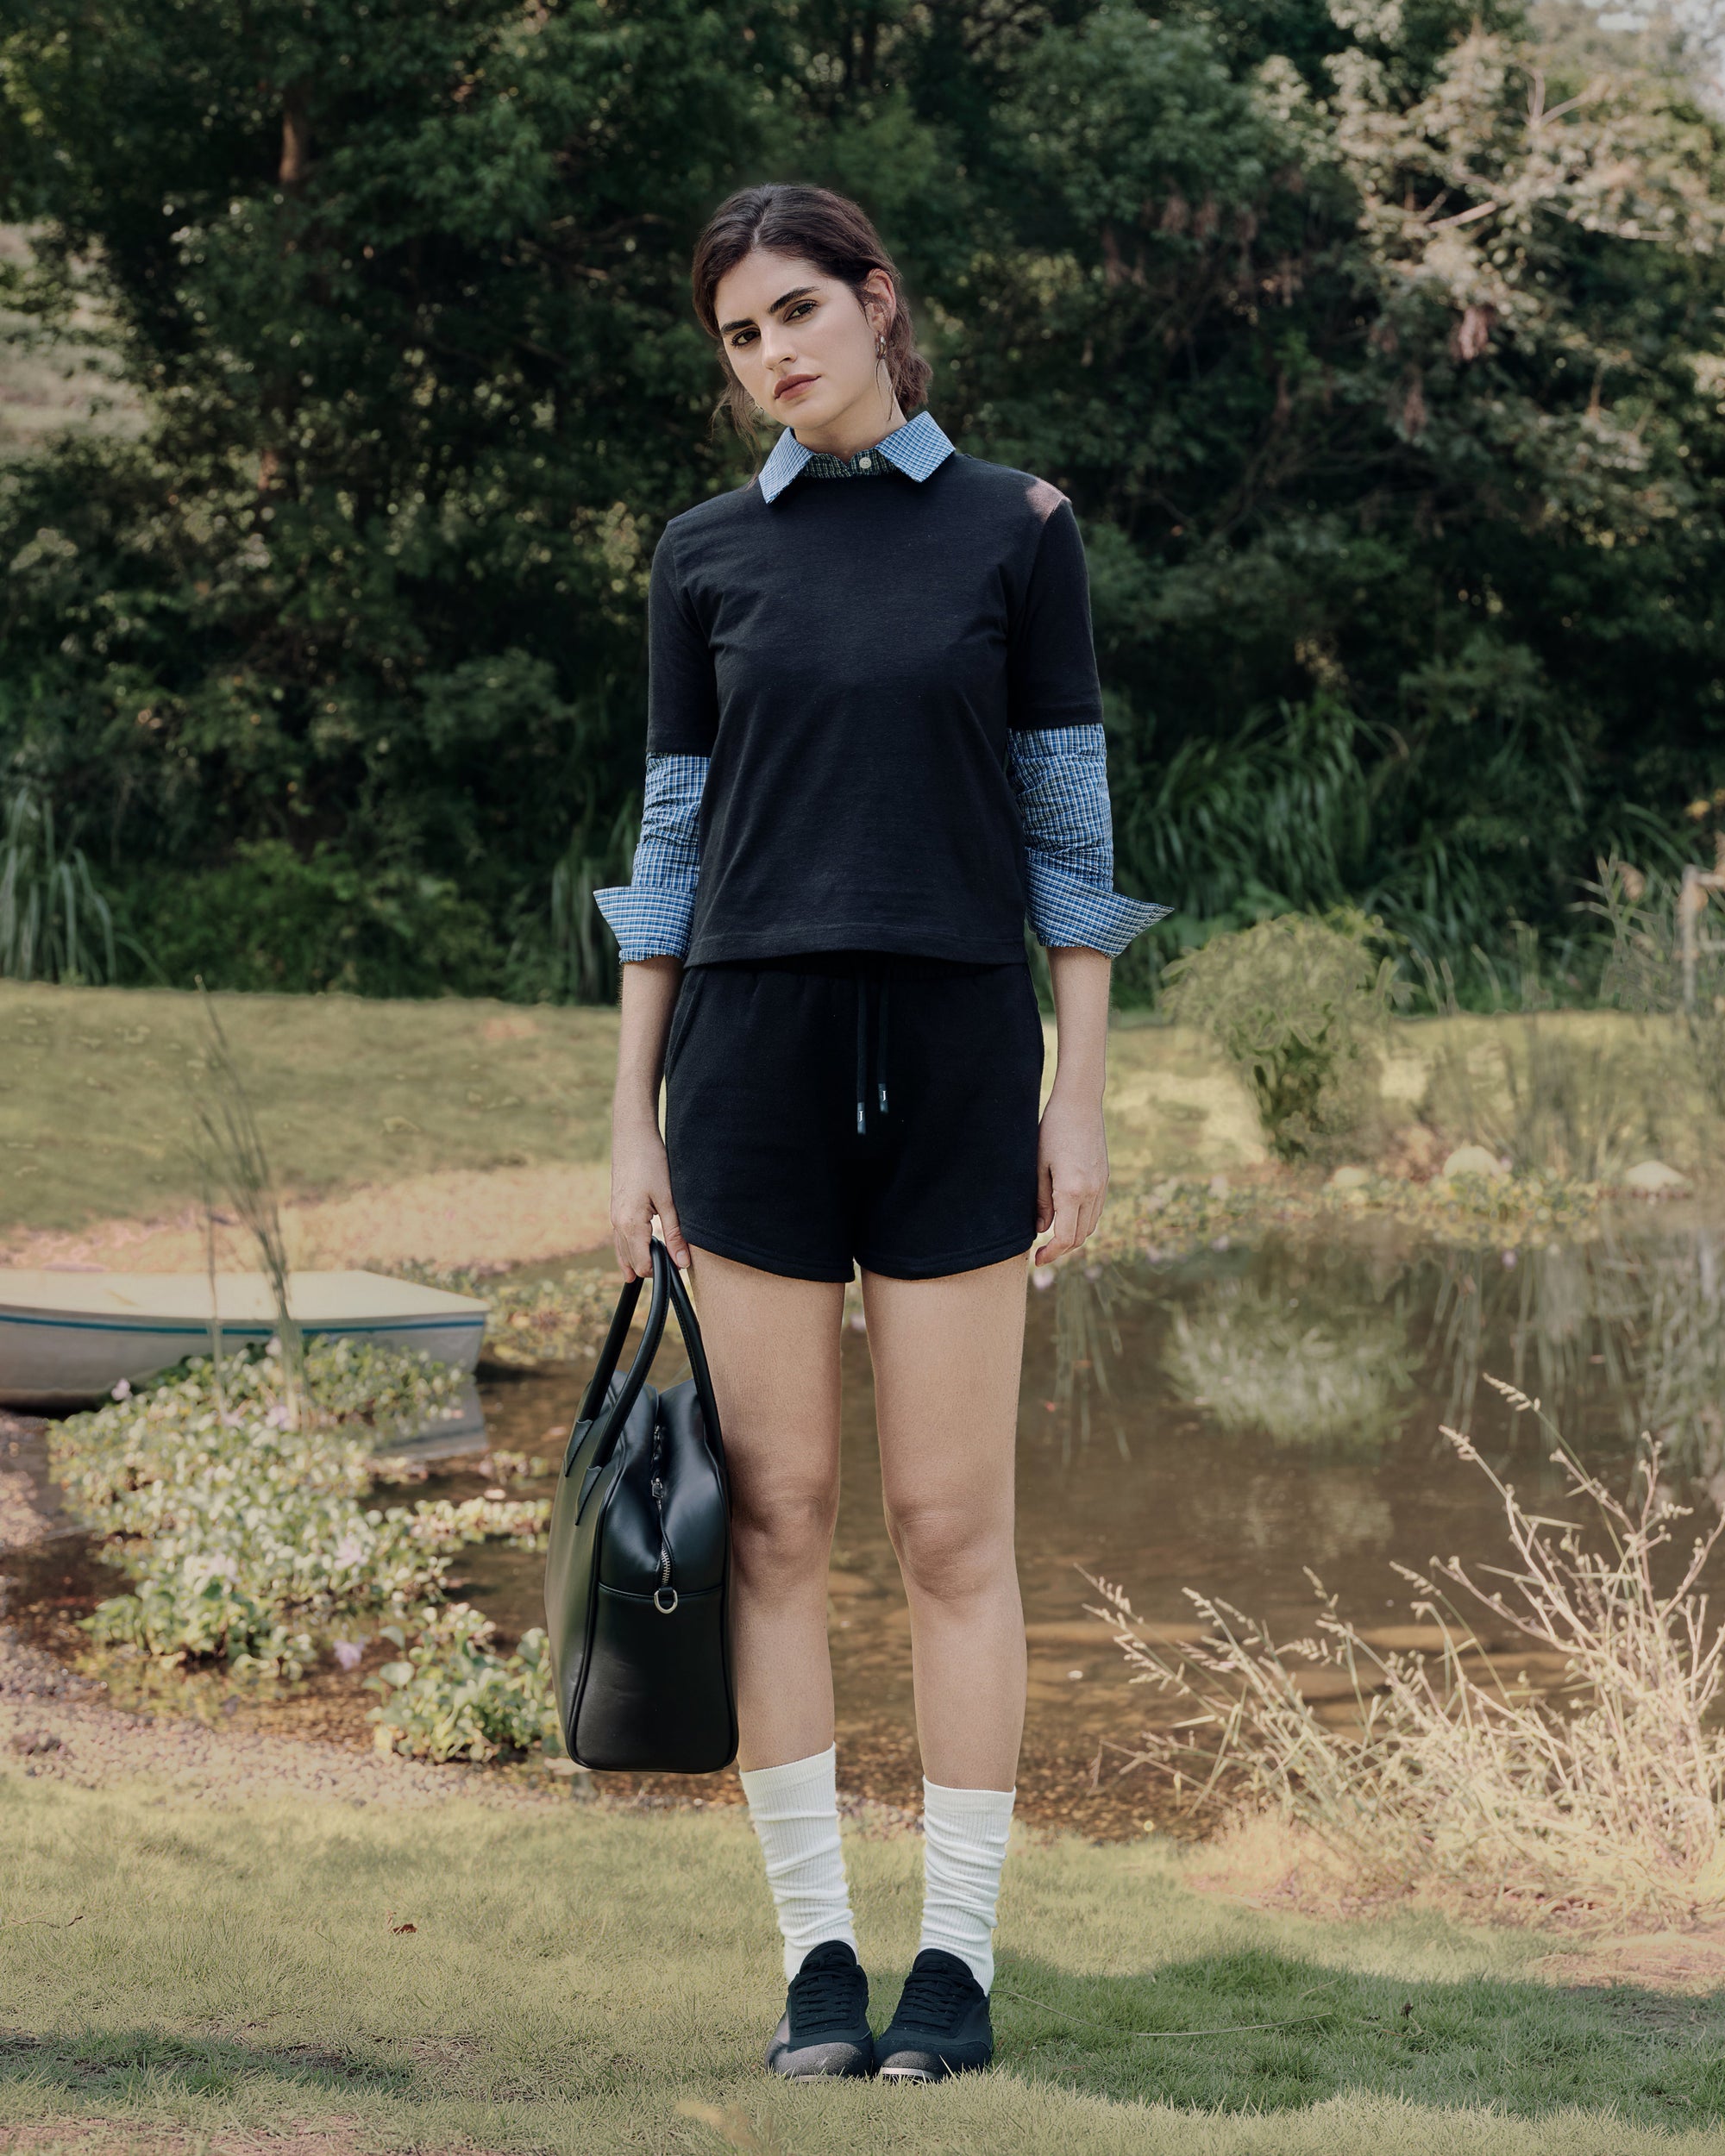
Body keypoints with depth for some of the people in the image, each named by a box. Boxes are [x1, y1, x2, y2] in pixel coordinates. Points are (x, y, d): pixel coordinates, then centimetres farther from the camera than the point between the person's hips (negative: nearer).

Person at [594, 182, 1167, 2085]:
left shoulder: (1013, 527, 4)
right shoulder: (707, 556, 9)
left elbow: (1069, 821, 3)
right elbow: (671, 845, 9)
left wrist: (1080, 1089, -2)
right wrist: (632, 1119, 5)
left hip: (957, 1051, -1)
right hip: (752, 1054, 2)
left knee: (952, 1524, 0)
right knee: (776, 1514, 1)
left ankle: (956, 1959, 8)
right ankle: (815, 1952, 10)